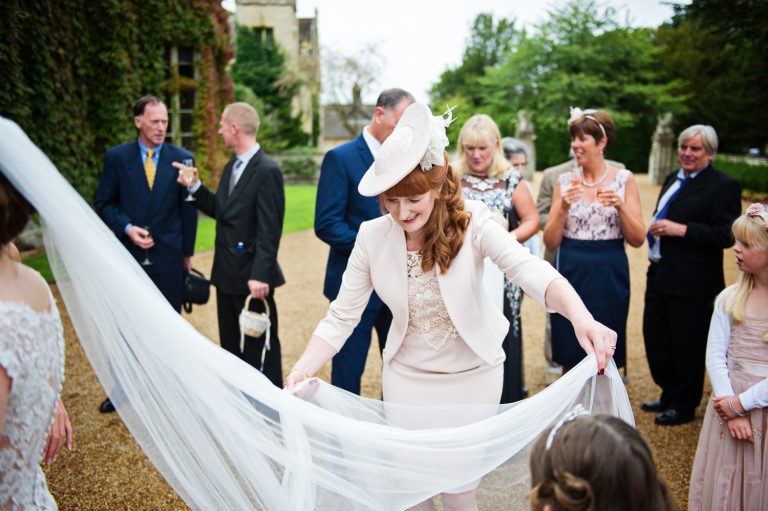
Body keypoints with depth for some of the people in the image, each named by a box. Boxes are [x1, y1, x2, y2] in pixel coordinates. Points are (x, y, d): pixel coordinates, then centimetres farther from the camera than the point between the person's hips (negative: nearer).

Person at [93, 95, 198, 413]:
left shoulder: (182, 158, 1)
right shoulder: (116, 157, 1)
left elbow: (188, 208, 5)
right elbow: (103, 203, 4)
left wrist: (188, 252, 6)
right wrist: (128, 228, -12)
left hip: (169, 256, 0)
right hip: (128, 255, 1)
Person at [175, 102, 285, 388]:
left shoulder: (267, 171, -16)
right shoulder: (231, 167, 12)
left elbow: (269, 230, -21)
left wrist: (260, 275, -24)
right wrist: (194, 186, 5)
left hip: (252, 278, -9)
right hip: (227, 274, 9)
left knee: (259, 349, 3)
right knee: (231, 346, 19)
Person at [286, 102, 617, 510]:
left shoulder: (471, 222, -20)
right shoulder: (372, 236, -14)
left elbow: (530, 270, -34)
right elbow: (341, 318, -11)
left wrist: (581, 317, -52)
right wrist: (301, 370, -25)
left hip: (472, 376, -2)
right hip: (406, 377, 2)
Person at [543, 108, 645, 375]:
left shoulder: (624, 179, -1)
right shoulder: (565, 182, 2)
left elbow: (638, 239, -3)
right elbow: (551, 242, -1)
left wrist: (621, 207, -18)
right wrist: (563, 207, -15)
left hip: (609, 275, -1)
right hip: (571, 272, 1)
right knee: (570, 357, 9)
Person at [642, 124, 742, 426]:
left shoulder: (723, 186, -11)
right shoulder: (673, 180, 14)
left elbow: (727, 235, -19)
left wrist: (682, 230, -23)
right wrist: (658, 229, 4)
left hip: (693, 283, -8)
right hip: (660, 275, 8)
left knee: (687, 345, 5)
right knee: (654, 337, 15)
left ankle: (684, 406, 23)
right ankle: (669, 395, 34)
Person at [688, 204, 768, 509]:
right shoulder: (729, 298, 1)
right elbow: (715, 356, -2)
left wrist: (741, 402, -15)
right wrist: (731, 411, -11)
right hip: (729, 401, 3)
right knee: (722, 486, 11)